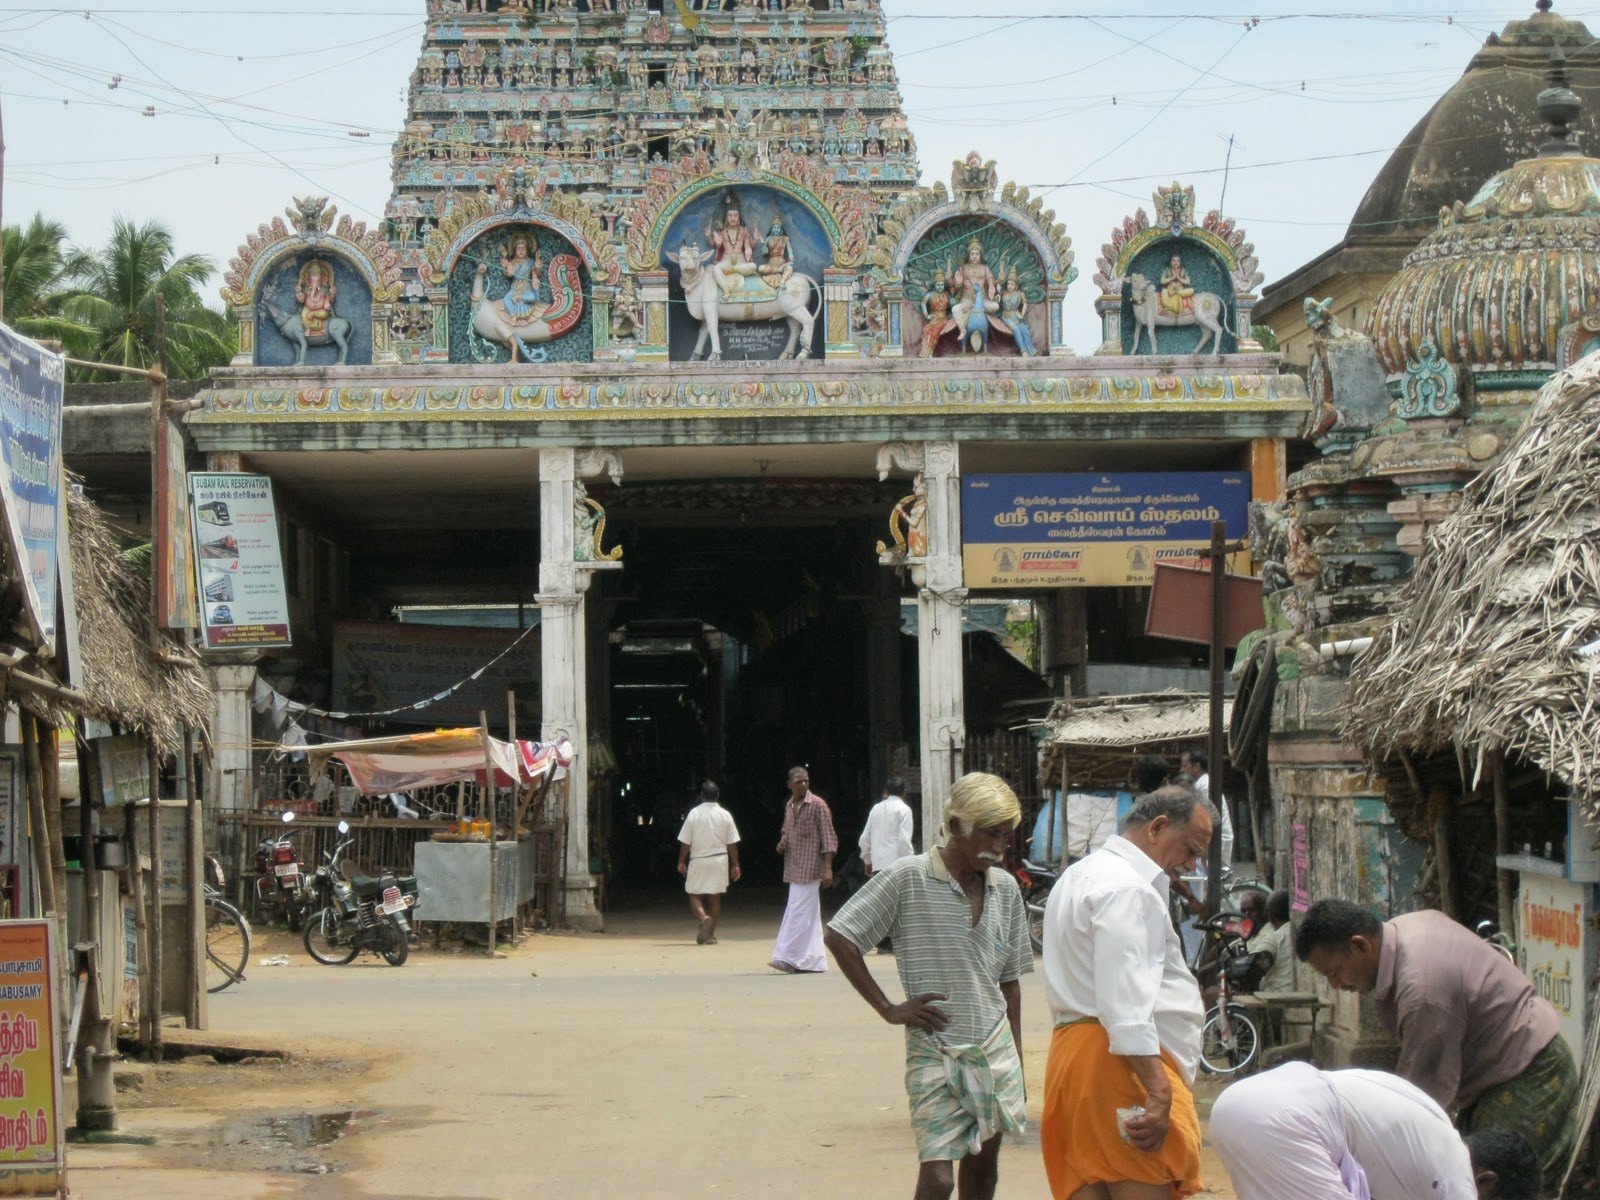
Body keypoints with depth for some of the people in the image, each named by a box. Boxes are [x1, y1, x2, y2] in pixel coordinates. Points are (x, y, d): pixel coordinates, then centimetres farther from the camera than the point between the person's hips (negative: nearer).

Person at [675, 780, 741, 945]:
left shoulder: (694, 813, -7)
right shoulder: (725, 815, -1)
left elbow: (685, 842, -6)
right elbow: (732, 843, 0)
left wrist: (681, 862, 4)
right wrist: (735, 865, 6)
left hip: (698, 860, -2)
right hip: (719, 860, 2)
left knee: (694, 896, 6)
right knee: (715, 898, 9)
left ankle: (704, 918, -23)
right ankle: (710, 934, 10)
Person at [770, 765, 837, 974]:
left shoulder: (818, 805, -9)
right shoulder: (789, 806, 13)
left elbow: (829, 838, -10)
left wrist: (828, 868, -18)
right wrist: (782, 844, 4)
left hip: (810, 868, -8)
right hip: (793, 869, 8)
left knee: (799, 912, -9)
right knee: (810, 915, 10)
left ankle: (788, 958, -9)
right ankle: (814, 961, 12)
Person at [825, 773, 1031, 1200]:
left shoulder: (1006, 888, 7)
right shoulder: (909, 877, -9)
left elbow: (1009, 980, 13)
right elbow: (839, 936, -7)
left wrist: (1017, 1064, 11)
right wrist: (889, 1009, -10)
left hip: (994, 1049, 5)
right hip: (934, 1051, -5)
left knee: (983, 1164, 12)